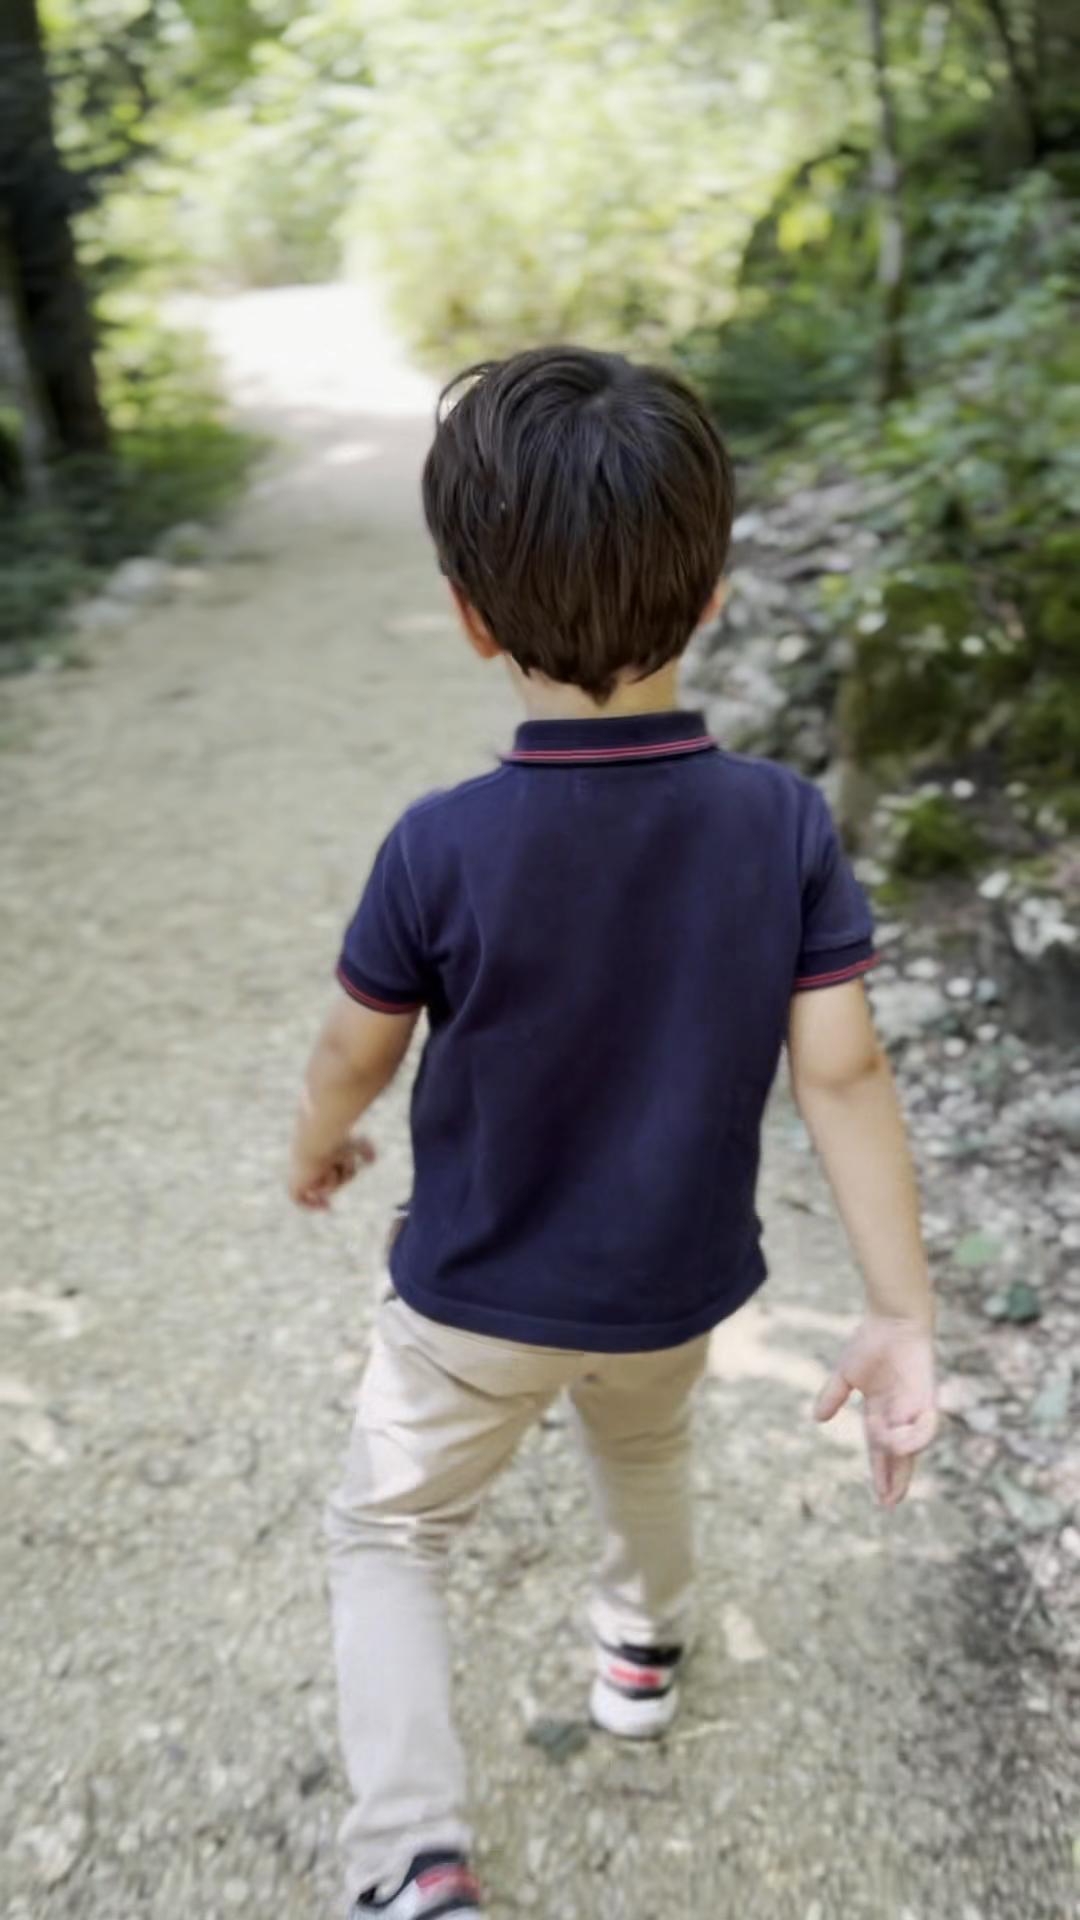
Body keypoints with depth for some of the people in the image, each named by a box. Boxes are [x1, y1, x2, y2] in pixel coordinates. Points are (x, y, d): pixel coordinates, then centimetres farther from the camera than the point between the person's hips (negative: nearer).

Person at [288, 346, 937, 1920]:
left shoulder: (443, 849, -26)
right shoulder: (786, 823, -20)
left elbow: (359, 1052, -11)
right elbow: (843, 1077, -18)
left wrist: (316, 1147, 12)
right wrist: (904, 1319, -10)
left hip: (472, 1301, -3)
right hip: (678, 1287, 3)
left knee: (387, 1538, 20)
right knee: (644, 1448, 35)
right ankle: (644, 1650, 58)